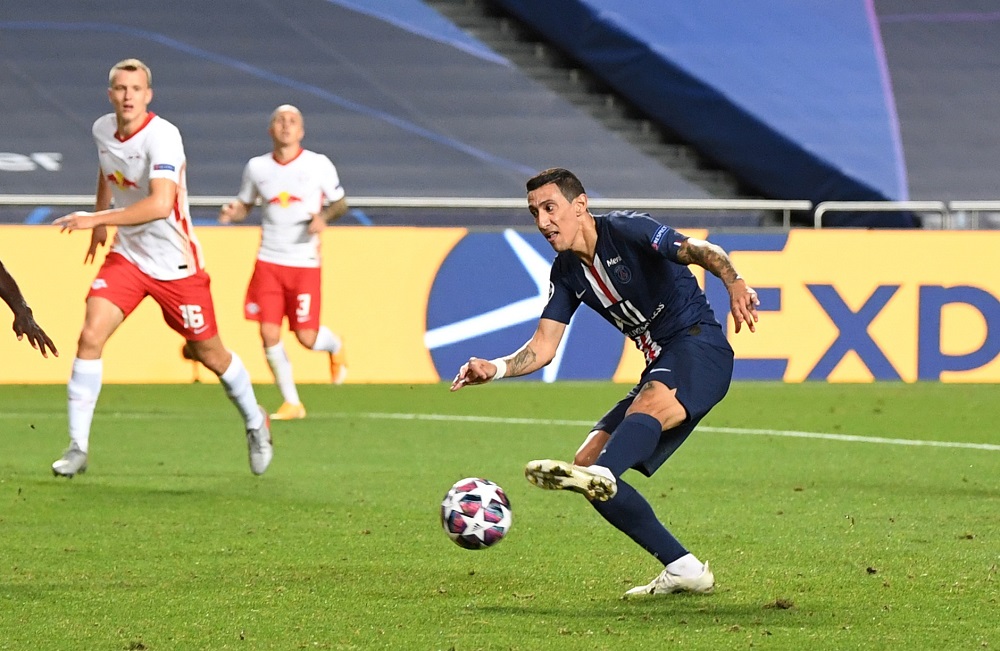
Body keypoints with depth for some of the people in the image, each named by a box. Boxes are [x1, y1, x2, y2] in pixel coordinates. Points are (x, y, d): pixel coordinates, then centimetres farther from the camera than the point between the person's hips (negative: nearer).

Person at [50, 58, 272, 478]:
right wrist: (100, 225, 25)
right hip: (127, 255, 5)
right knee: (90, 337, -14)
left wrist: (96, 219, -37)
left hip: (176, 264, -5)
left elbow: (160, 204, -37)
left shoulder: (162, 136, -24)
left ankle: (255, 424, 36)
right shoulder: (102, 130, -1)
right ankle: (78, 447, -8)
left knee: (210, 354, 8)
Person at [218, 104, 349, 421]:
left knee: (306, 337, -5)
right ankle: (291, 403, 8)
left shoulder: (318, 165, -2)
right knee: (269, 333, -7)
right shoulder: (257, 167, 4)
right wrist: (233, 212, -5)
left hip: (305, 263, -2)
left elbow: (340, 202, 9)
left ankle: (335, 347, 33)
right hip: (268, 261, 2)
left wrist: (324, 217, -12)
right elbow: (245, 204, 18)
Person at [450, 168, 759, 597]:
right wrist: (495, 368, -10)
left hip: (700, 349, -8)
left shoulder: (627, 230, -8)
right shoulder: (567, 273, 13)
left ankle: (601, 475, -70)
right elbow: (542, 349, 10)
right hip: (660, 370, 8)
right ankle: (683, 569, -5)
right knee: (588, 460, -3)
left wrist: (735, 284, -44)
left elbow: (700, 251, -23)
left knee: (647, 405, -39)